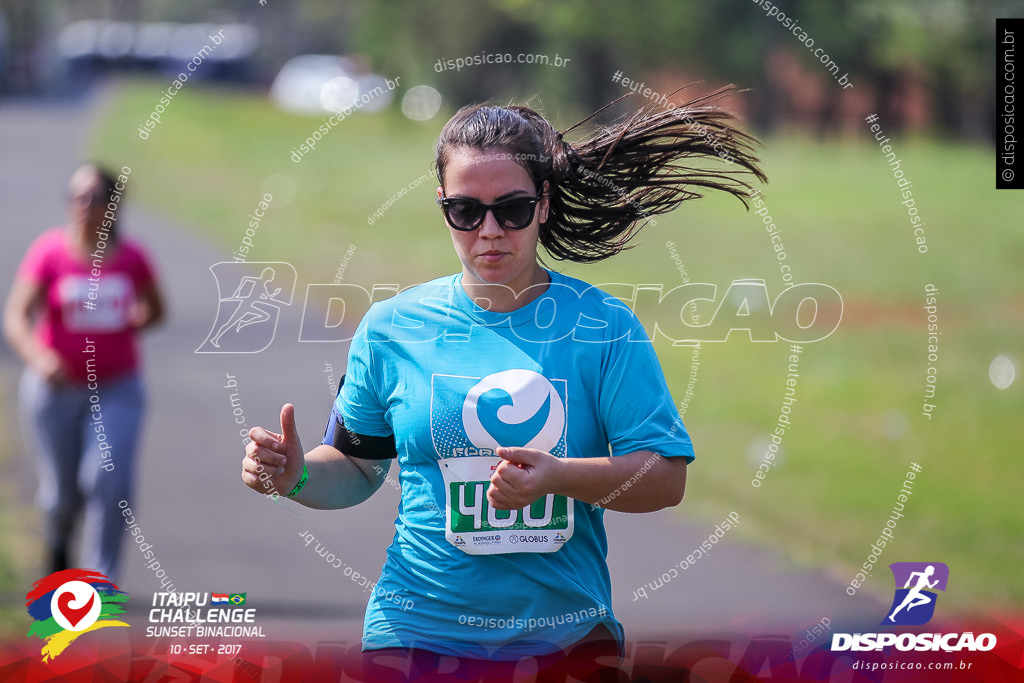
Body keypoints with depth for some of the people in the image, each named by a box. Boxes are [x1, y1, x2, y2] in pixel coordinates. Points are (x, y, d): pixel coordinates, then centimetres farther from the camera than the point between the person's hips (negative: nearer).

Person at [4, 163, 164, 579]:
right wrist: (38, 356, -37)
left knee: (110, 480, -16)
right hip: (55, 387, -1)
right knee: (62, 490, 9)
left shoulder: (132, 259, -4)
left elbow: (154, 310, 14)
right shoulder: (50, 252, -11)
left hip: (115, 390, 1)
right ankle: (58, 538, 45)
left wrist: (120, 328, -4)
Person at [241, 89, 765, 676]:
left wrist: (560, 477, -23)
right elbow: (357, 468, 11)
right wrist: (299, 477, -10)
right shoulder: (392, 328, 1)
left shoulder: (603, 326, -3)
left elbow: (667, 479, -8)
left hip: (571, 628, 0)